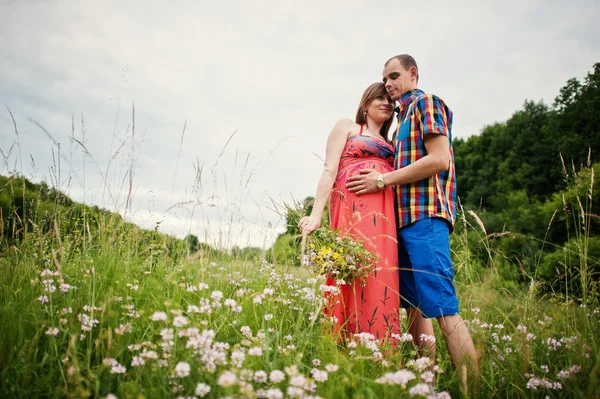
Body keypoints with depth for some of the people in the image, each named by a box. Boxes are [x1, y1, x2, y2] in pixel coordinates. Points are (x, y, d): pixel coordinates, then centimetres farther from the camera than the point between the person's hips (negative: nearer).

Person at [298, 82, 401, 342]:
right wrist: (316, 215, -10)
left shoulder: (389, 144, 30)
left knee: (381, 280, -2)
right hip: (352, 208, -5)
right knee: (353, 275, -12)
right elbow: (329, 172, 1)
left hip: (385, 216, 5)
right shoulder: (346, 127, 14)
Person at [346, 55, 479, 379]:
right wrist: (380, 179, 11)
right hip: (405, 217, 9)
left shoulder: (426, 102, 1)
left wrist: (383, 179, -11)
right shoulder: (403, 118, 27)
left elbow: (439, 160, -13)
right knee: (414, 306, 8)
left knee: (442, 307, -12)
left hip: (425, 216, -9)